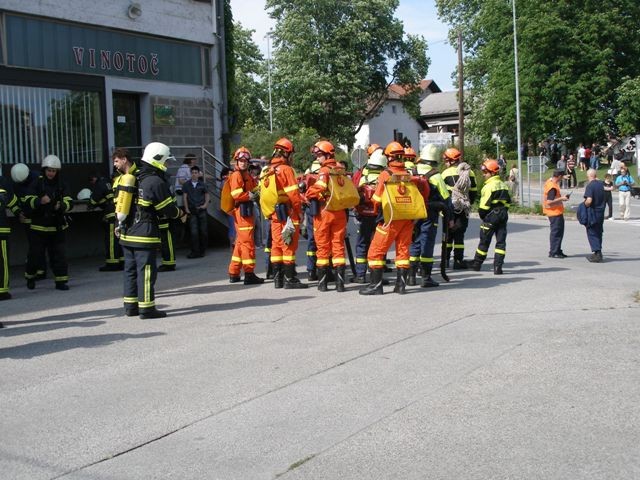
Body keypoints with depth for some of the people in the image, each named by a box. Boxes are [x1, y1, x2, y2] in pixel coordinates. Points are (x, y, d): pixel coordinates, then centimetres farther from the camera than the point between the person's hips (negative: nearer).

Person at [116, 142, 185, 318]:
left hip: (127, 234, 8)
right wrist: (180, 213, 9)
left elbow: (120, 204, 14)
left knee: (130, 269, 14)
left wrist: (120, 225, 21)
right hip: (144, 236, -8)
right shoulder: (156, 182, -14)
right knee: (146, 271, -3)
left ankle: (130, 305, 21)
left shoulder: (132, 178, 11)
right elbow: (169, 210, -11)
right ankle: (146, 308, 1)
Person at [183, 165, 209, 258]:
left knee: (203, 231, 1)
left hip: (201, 210, 1)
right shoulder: (186, 185, 6)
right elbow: (184, 197, 3)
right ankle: (195, 251, -4)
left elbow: (207, 195, 13)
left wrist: (205, 204, -3)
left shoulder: (202, 184, 7)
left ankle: (202, 250, 11)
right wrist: (186, 209, -4)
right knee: (194, 232, -5)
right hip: (192, 211, -1)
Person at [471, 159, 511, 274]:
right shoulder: (503, 185, 12)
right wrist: (503, 212, 17)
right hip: (503, 216, 7)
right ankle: (498, 267, 0)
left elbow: (485, 204, -15)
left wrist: (482, 215, -1)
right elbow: (508, 201, 14)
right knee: (501, 241, 4)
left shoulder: (489, 186, -13)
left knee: (484, 241, 4)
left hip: (490, 216, -7)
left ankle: (477, 264, 16)